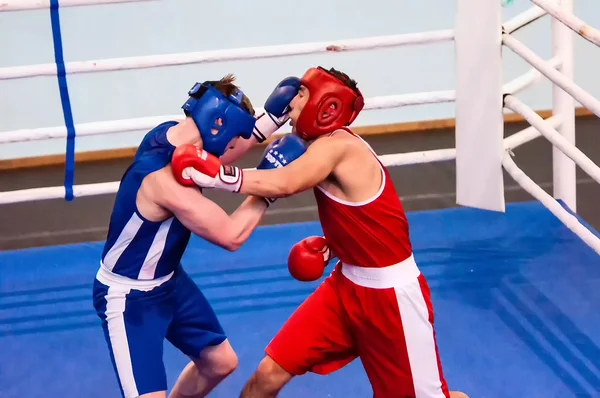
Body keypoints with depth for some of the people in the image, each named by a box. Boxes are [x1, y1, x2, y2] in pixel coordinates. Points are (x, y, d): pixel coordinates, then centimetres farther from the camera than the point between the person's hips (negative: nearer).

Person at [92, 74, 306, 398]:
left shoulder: (172, 134, -9)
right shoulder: (165, 178, -35)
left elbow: (220, 153, 15)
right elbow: (231, 235, -27)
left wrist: (271, 119, 3)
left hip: (169, 281, 10)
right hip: (129, 299, -10)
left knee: (220, 362, 22)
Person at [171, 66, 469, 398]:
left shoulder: (337, 145, -23)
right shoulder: (328, 150, 5)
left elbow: (283, 184, -42)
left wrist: (214, 176, -41)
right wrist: (331, 246, 1)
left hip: (391, 293, -8)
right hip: (347, 285, 8)